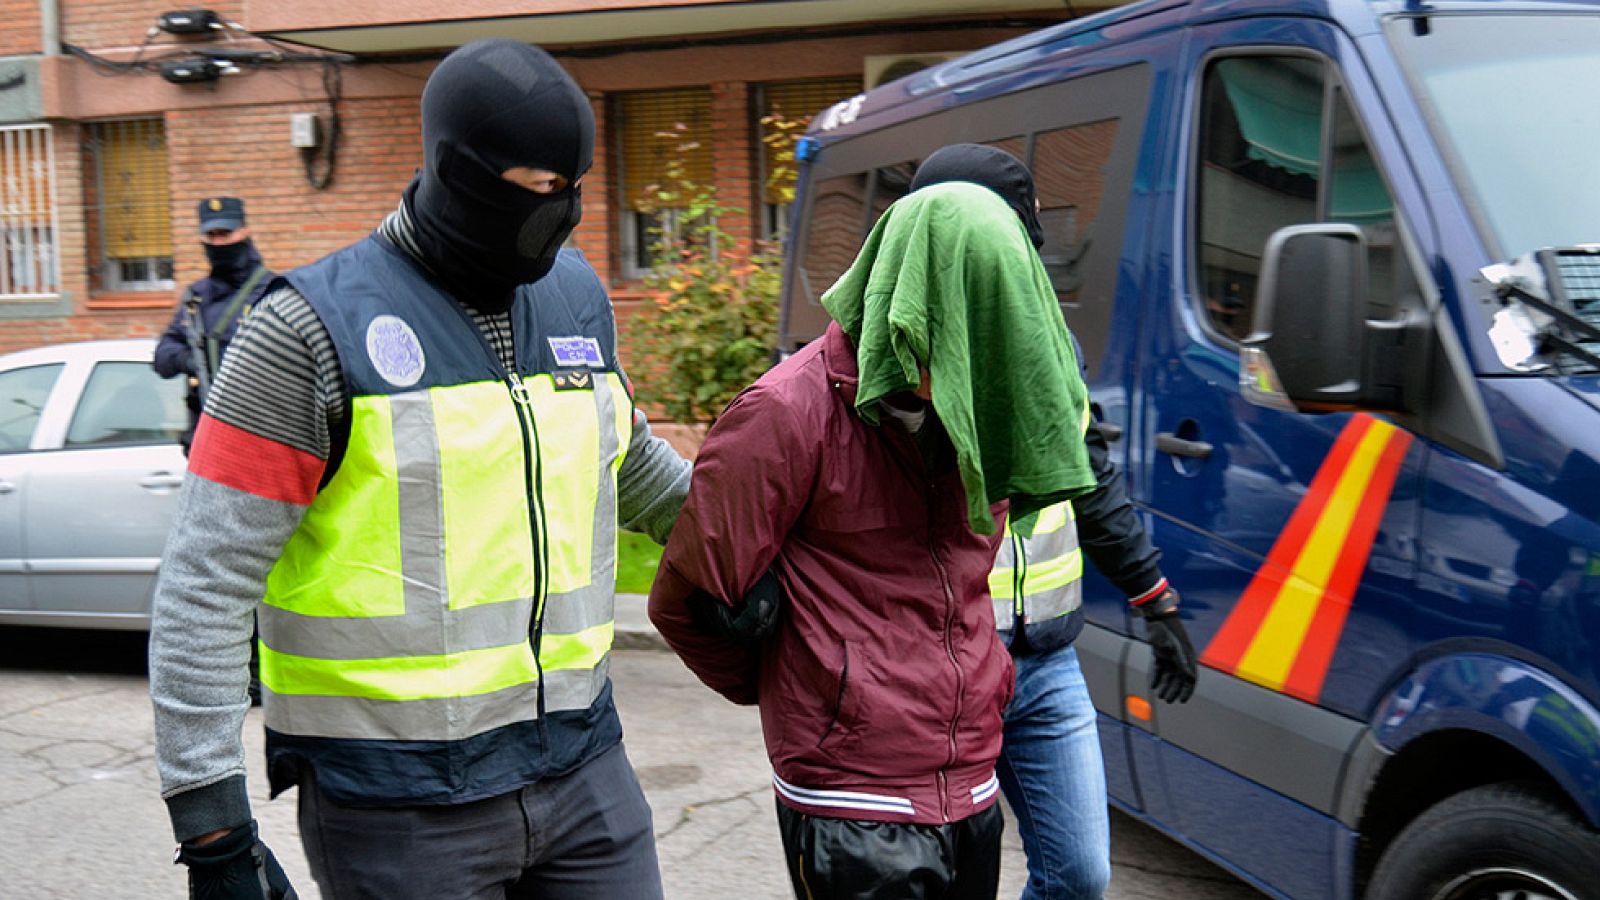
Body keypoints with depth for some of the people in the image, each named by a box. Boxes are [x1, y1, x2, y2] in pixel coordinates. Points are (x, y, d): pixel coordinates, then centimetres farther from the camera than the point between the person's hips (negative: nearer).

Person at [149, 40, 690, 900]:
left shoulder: (576, 295, 6)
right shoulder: (313, 329, -11)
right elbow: (204, 587, -12)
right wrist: (212, 830, -14)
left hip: (581, 765, 5)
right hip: (398, 806, -5)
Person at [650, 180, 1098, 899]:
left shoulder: (972, 407, 6)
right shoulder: (791, 414, -15)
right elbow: (687, 599, -7)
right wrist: (788, 694, 8)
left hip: (971, 797, 7)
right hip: (853, 810, -7)